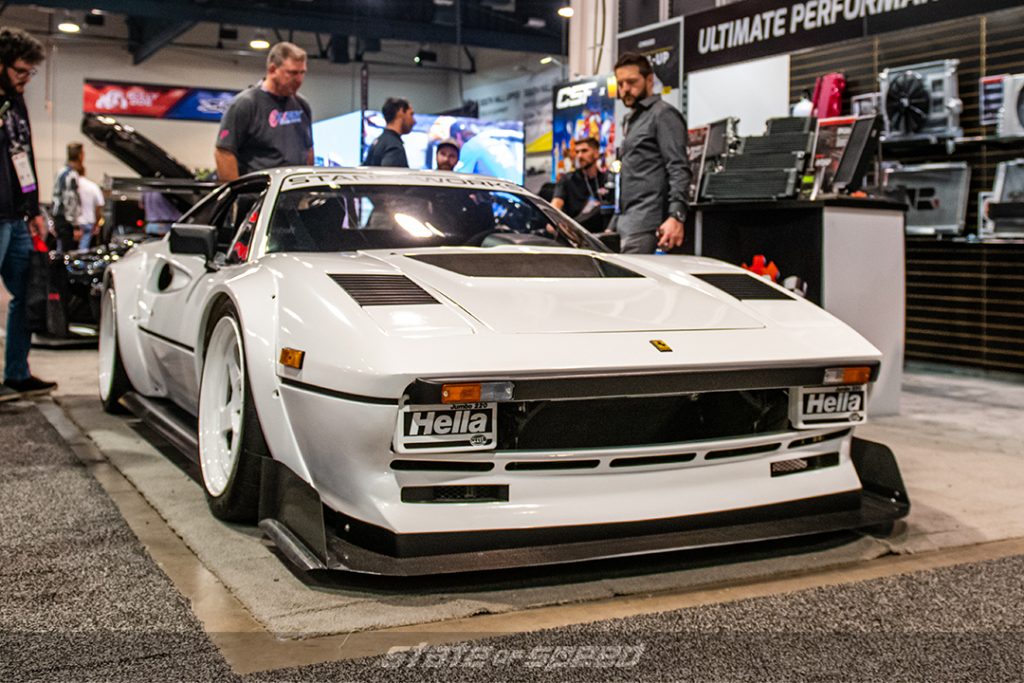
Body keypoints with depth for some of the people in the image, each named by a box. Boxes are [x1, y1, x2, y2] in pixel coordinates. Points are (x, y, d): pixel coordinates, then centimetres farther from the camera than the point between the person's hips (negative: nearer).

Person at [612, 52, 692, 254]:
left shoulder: (663, 114, -2)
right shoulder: (632, 120, 26)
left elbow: (679, 170, -12)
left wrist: (676, 217, -24)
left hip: (645, 222, -9)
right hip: (629, 221, 9)